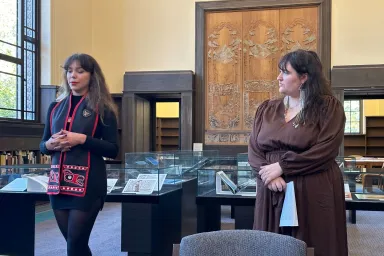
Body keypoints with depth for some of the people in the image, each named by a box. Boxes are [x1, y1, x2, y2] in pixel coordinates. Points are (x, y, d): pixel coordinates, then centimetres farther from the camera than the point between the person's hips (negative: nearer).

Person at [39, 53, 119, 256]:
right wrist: (51, 144, -6)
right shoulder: (55, 107, 12)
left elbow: (113, 150, -6)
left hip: (87, 184, -5)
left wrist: (83, 140, -17)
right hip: (58, 182, 5)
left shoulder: (102, 109, -2)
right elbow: (42, 145, 17)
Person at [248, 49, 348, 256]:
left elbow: (326, 150, -13)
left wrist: (281, 166, -14)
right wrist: (268, 174, -14)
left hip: (314, 192, -4)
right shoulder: (266, 109, 11)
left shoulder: (328, 106, -2)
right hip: (273, 192, 4)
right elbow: (253, 150, 5)